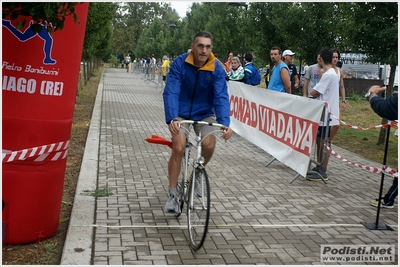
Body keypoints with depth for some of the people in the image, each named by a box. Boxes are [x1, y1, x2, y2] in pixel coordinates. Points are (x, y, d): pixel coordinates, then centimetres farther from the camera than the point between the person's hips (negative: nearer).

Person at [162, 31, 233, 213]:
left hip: (204, 114, 2)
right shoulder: (179, 63, -17)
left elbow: (221, 97, -21)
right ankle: (172, 194, -5)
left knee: (209, 145, -21)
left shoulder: (217, 69, -14)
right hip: (181, 114, -1)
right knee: (179, 148, -21)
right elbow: (171, 93, -25)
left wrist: (225, 123, -37)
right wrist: (172, 118, -41)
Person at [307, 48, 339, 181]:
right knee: (319, 140, 16)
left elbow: (313, 92, -18)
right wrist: (318, 93, -3)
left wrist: (314, 92, 2)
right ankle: (318, 168, 25)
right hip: (324, 113, 10)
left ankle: (322, 173, 3)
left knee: (324, 142, -4)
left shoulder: (328, 75, -19)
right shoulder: (332, 73, 14)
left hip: (326, 115, -10)